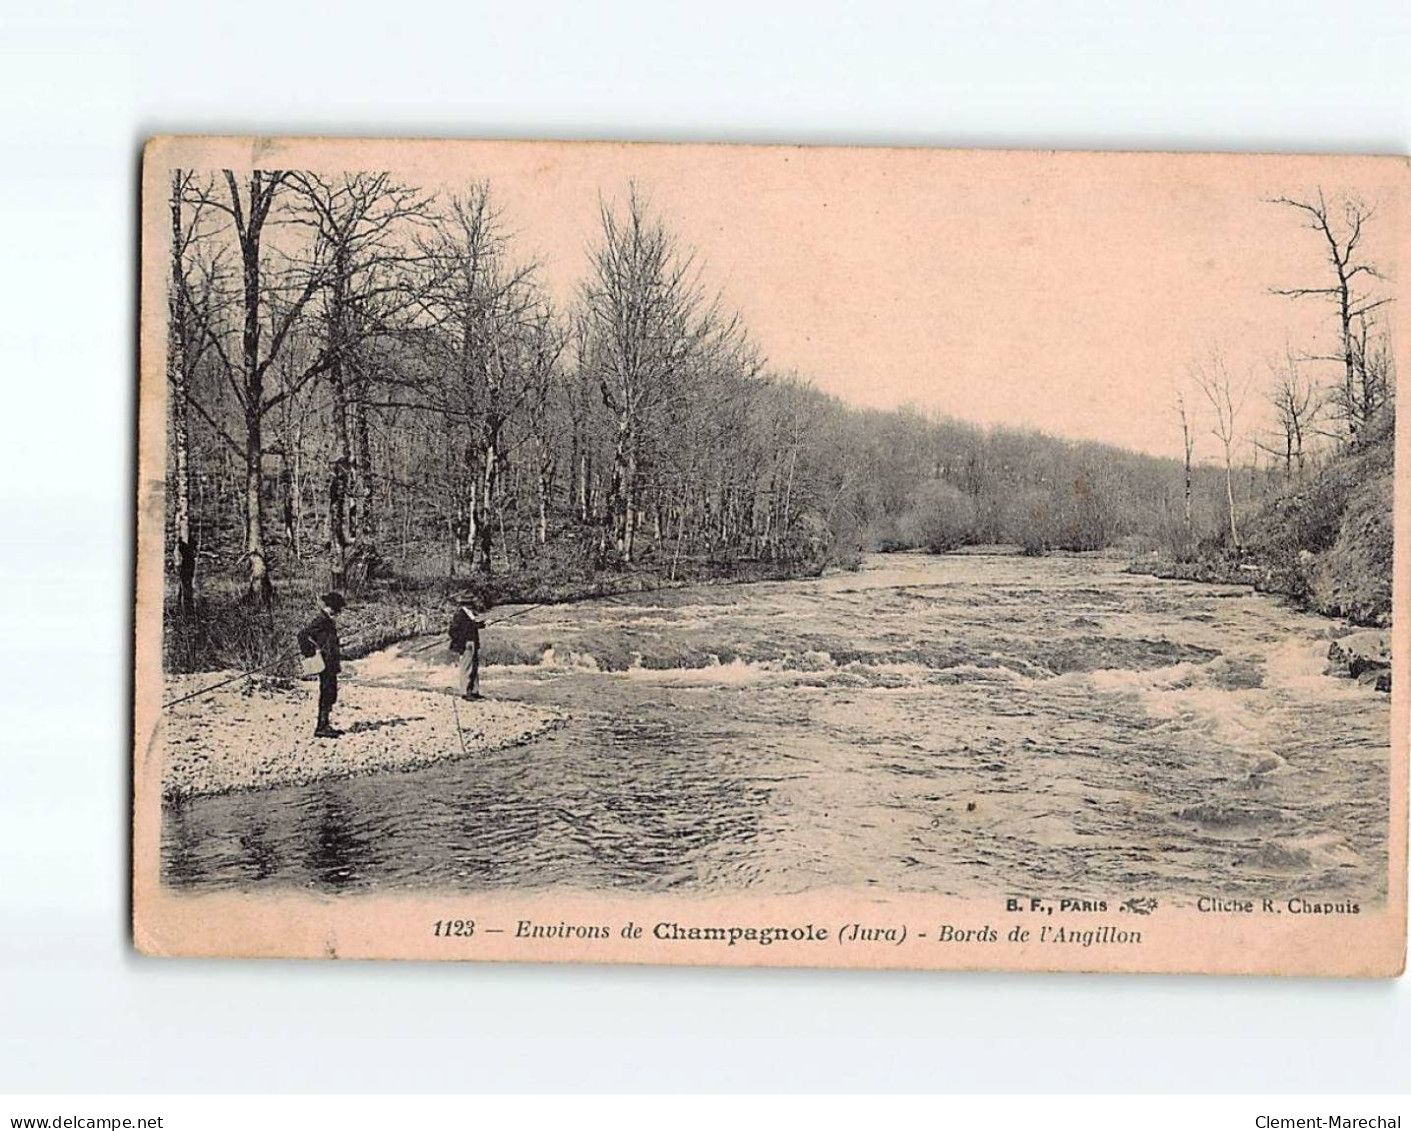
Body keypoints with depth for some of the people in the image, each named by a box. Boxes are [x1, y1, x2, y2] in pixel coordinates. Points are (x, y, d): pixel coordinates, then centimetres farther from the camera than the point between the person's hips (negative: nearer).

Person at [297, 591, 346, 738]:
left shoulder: (329, 622, 15)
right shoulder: (320, 621, -15)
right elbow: (303, 633, -26)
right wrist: (310, 653, -21)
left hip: (331, 665, 10)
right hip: (325, 664, -10)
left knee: (330, 695, 14)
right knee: (326, 694, -8)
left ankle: (325, 725, 21)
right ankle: (321, 727, -6)